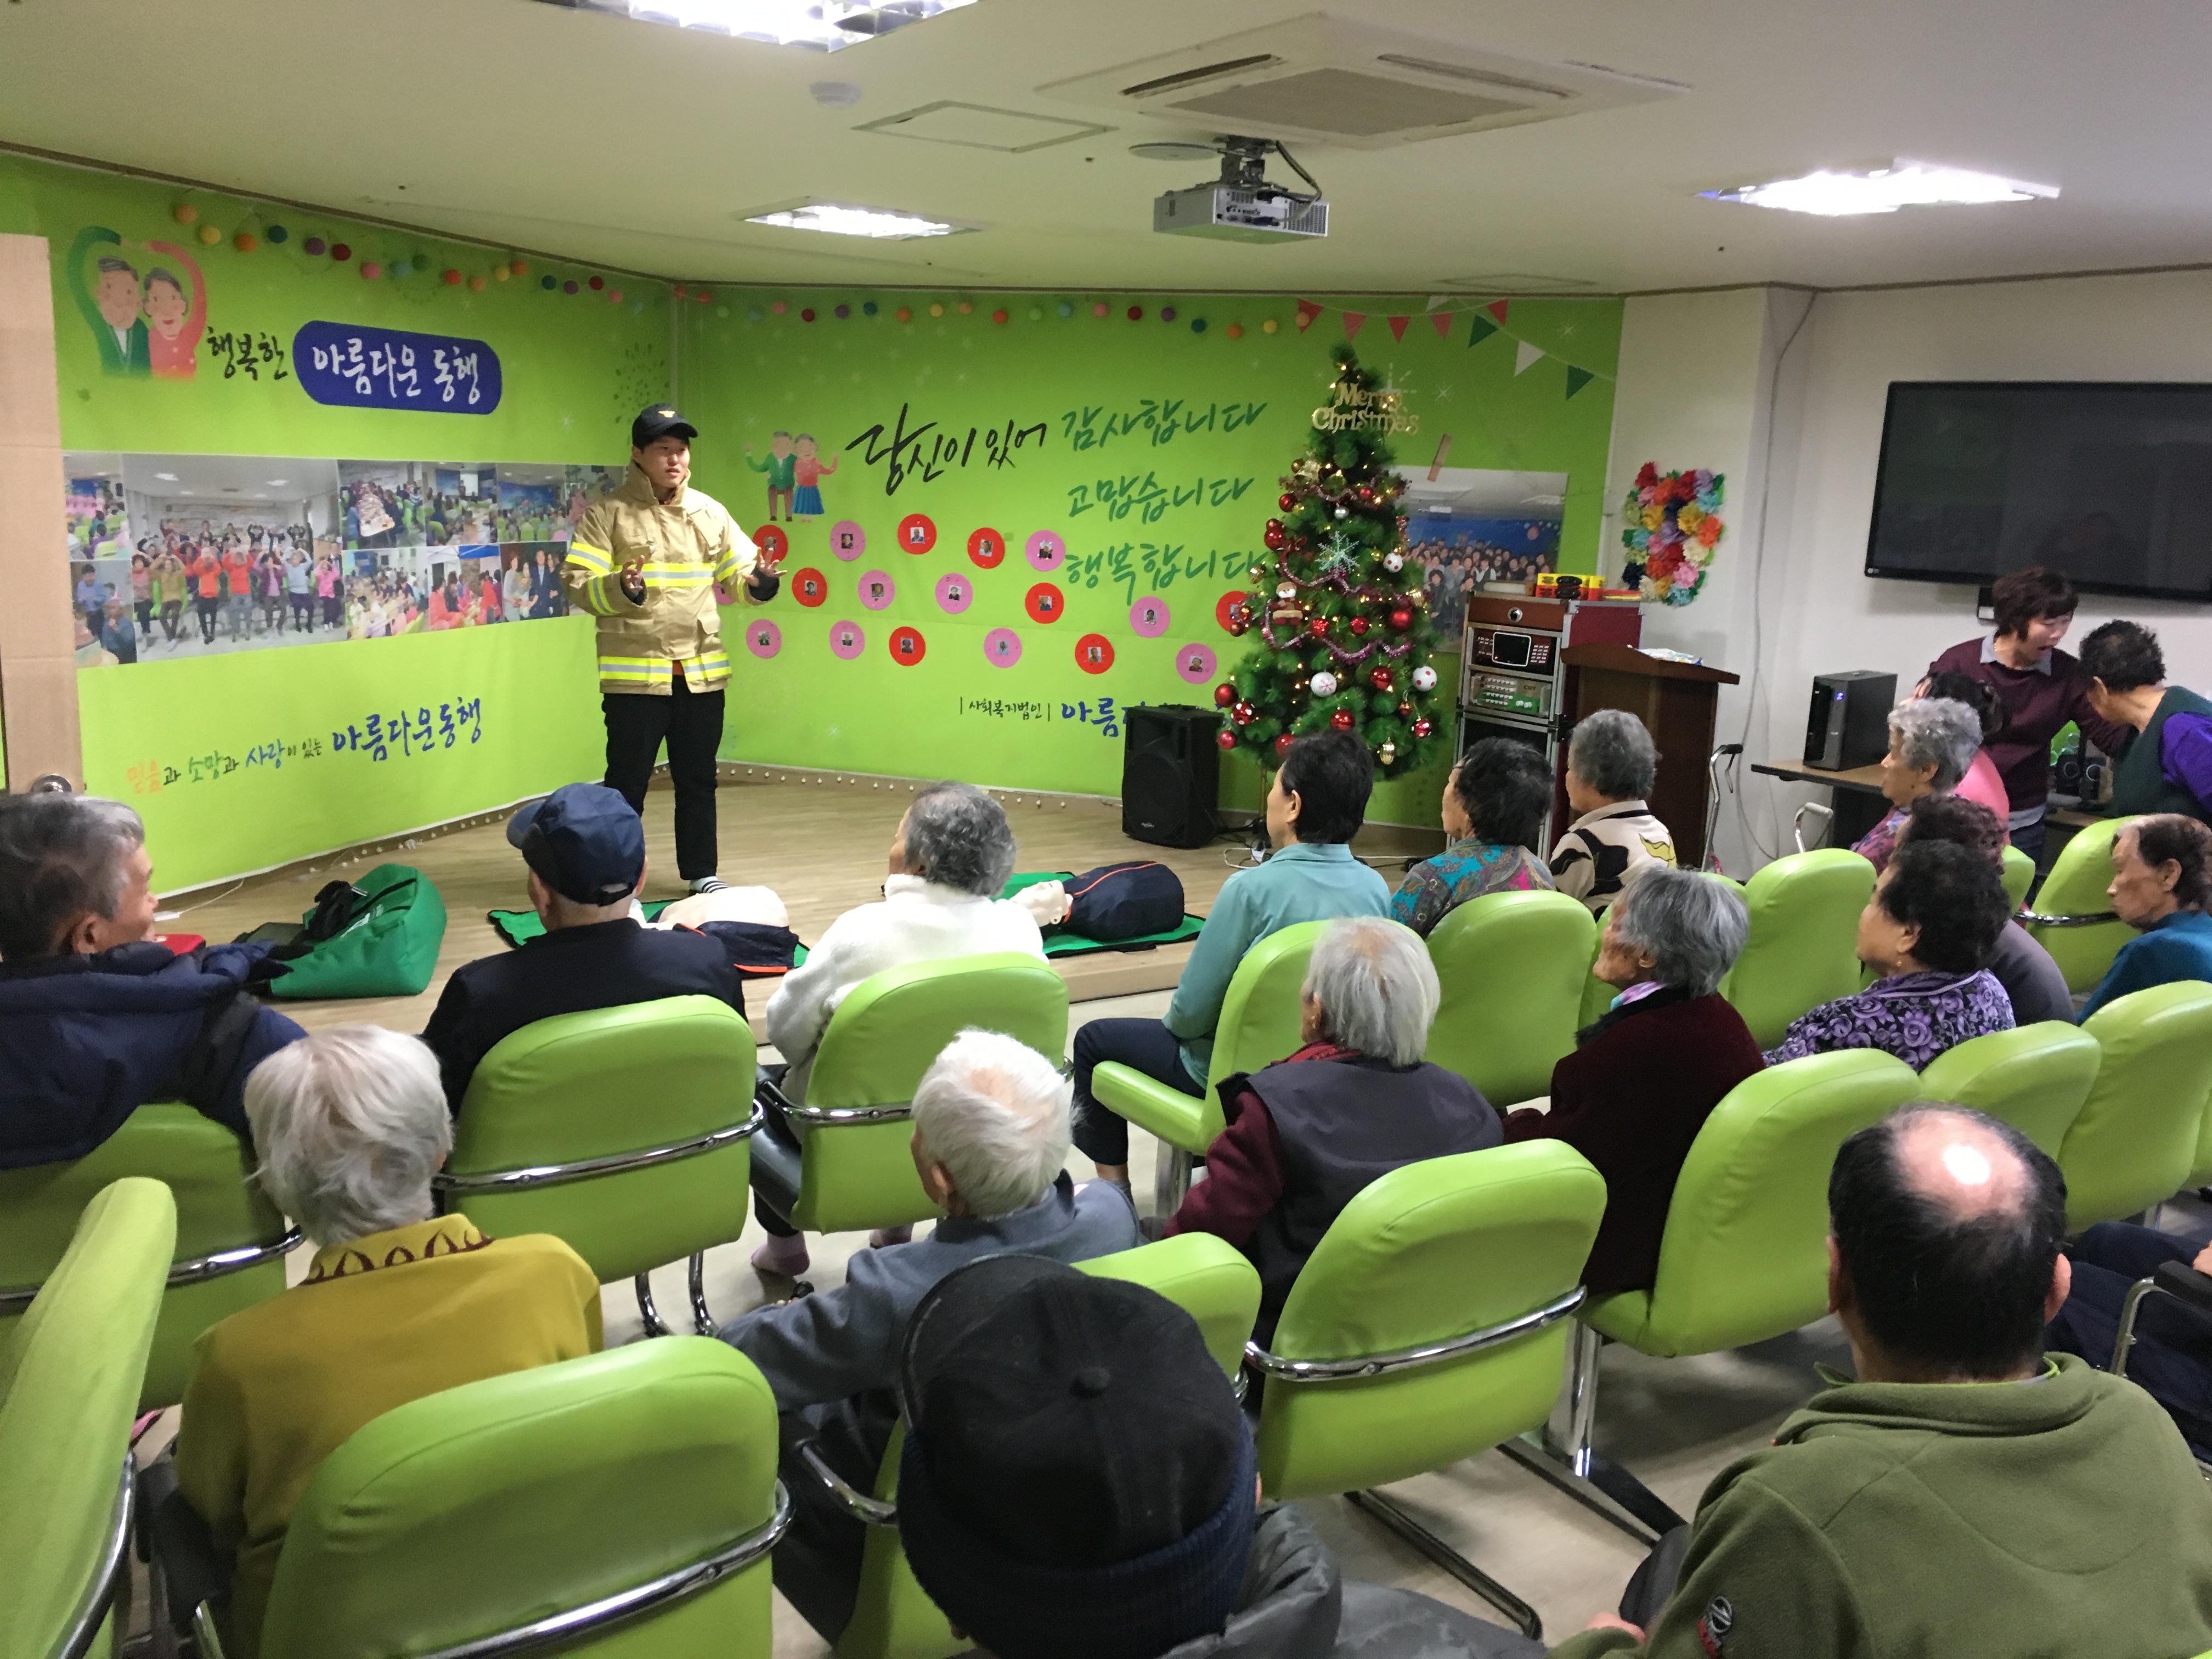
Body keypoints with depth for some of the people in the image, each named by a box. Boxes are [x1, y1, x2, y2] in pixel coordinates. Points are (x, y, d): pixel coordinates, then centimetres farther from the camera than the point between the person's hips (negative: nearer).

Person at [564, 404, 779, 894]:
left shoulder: (709, 511, 9)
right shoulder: (607, 513, -4)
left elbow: (735, 575, 12)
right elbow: (577, 584, -8)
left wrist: (758, 584, -10)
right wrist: (620, 589, -27)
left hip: (701, 670, 4)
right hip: (634, 672, -4)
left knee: (698, 779, 14)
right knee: (628, 781, 3)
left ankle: (702, 872, 27)